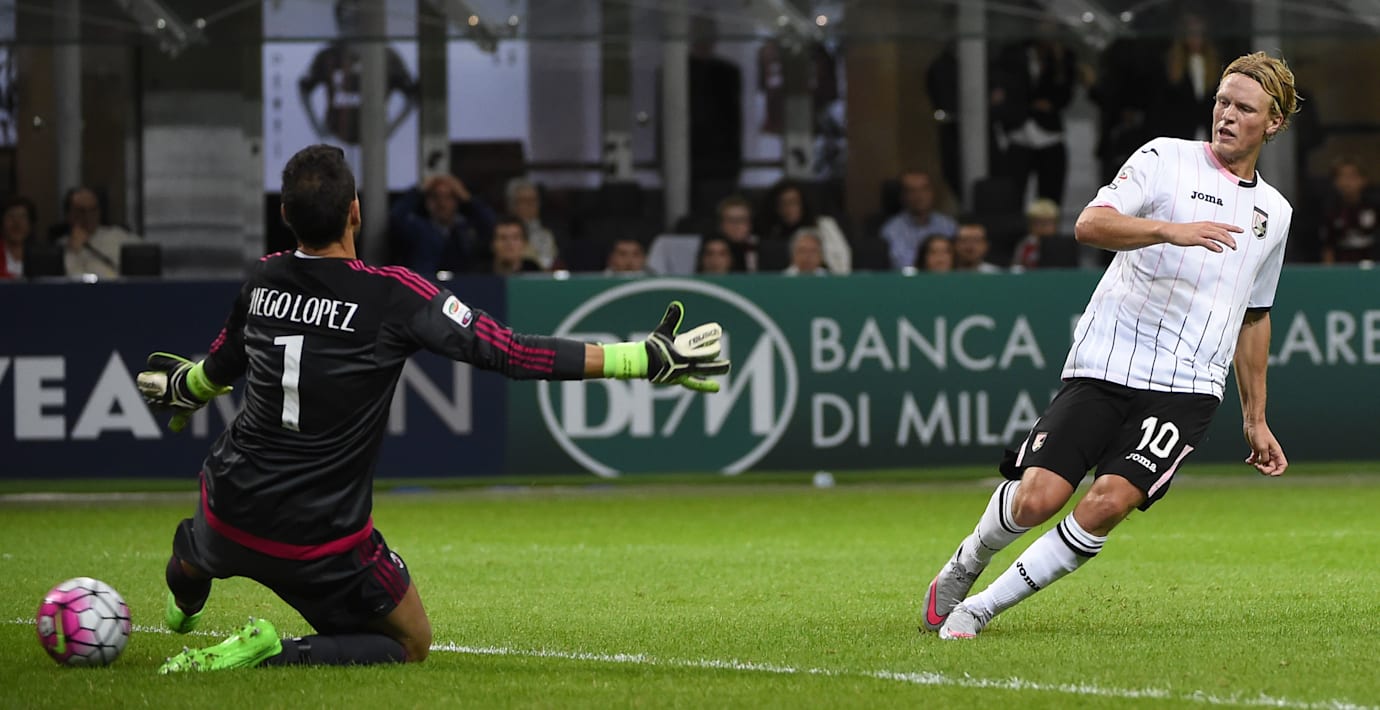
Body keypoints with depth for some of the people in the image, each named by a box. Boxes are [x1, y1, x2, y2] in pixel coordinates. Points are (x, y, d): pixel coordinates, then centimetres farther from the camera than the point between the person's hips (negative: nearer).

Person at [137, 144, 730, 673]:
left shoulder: (263, 278, -2)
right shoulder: (393, 295, -18)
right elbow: (511, 353, -20)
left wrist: (184, 389, 45)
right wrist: (647, 360, -17)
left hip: (232, 506, 5)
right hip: (320, 540, -5)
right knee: (411, 645, 13)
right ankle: (276, 654, -7)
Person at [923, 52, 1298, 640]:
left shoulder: (1274, 212, 18)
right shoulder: (1166, 160, 2)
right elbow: (1091, 223, -14)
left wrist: (1256, 419, 29)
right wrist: (1173, 230, -30)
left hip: (1185, 388, 3)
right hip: (1103, 368, -3)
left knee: (1108, 503, -20)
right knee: (1038, 498, -14)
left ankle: (982, 608, -9)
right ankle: (968, 560, 20)